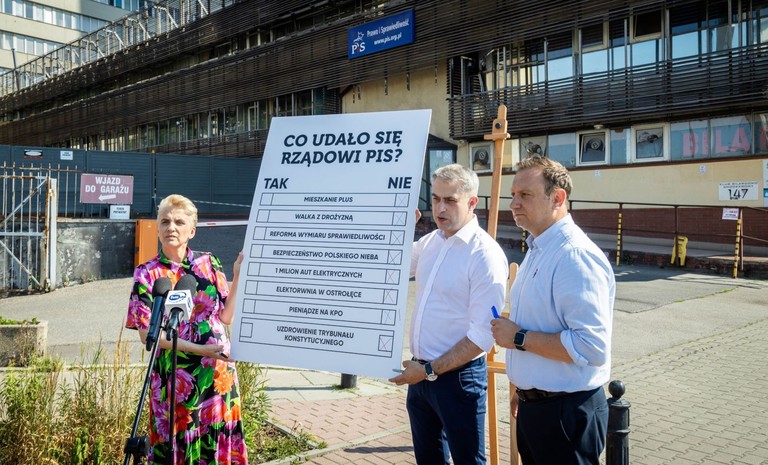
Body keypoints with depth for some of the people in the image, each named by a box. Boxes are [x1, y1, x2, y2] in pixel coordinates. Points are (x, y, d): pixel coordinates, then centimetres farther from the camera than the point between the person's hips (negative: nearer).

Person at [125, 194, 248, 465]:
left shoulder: (209, 264, 3)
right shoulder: (147, 274, -3)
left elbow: (227, 316, 0)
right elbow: (147, 333, -8)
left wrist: (237, 277, -11)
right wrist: (198, 349, -17)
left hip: (218, 371, 2)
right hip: (174, 377, -2)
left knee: (218, 442, 12)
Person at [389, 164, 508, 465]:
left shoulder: (485, 254, -17)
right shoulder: (430, 241, 4)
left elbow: (483, 335, -20)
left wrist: (430, 370, -17)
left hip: (458, 376, -7)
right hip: (420, 371, 7)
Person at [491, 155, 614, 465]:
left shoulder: (576, 256, -23)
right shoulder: (536, 251, 9)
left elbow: (592, 346, -30)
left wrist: (519, 337, -22)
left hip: (565, 413, -9)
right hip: (532, 405, 9)